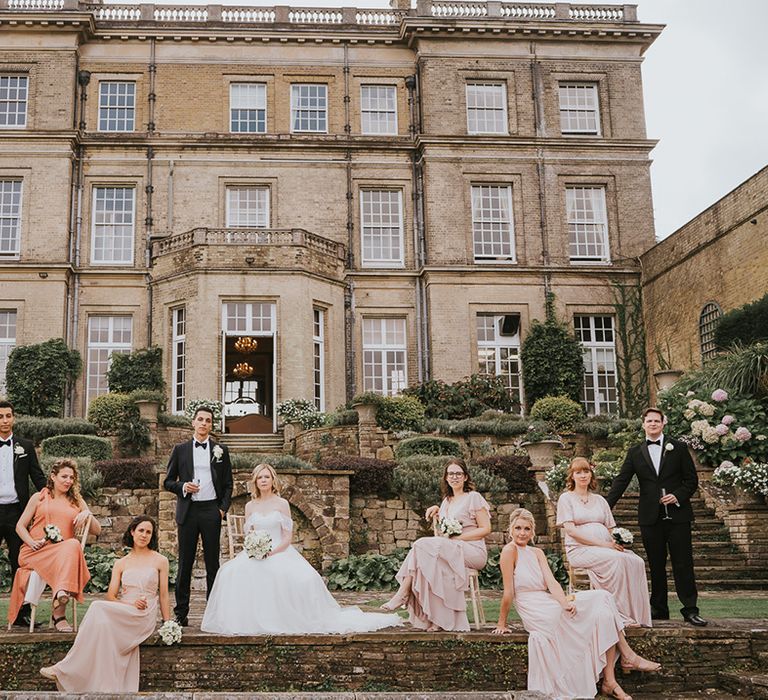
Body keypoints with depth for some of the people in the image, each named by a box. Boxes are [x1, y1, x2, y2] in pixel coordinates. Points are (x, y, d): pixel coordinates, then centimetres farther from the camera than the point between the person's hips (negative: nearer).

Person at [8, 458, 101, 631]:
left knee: (73, 546, -37)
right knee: (73, 546, -36)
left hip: (65, 550, 2)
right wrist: (31, 542, -8)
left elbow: (97, 530, 20)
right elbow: (20, 526, 12)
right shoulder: (39, 497, 16)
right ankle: (59, 613, -40)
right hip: (35, 552, -2)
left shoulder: (77, 502, 22)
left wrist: (87, 514, 0)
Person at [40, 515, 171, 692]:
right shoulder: (121, 563, 15)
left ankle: (66, 669, -23)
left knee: (98, 608, -27)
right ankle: (108, 688, -32)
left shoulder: (160, 561, 9)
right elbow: (110, 596, 8)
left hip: (145, 616, -3)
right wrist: (131, 604, -11)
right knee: (103, 623, -33)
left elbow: (164, 596, 9)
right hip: (122, 614, 3)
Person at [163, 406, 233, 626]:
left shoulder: (221, 450, 9)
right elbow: (168, 482, 10)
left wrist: (223, 508, -1)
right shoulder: (180, 449, 8)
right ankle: (181, 612, 7)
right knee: (185, 563, 2)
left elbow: (228, 484, 10)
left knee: (212, 563, 4)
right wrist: (182, 487, -9)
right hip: (188, 511, 0)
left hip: (211, 510, 0)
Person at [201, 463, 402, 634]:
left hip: (280, 553, -2)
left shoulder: (282, 504, 3)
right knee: (233, 572, -28)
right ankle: (249, 619, -16)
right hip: (255, 554, 3)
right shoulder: (250, 506, 12)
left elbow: (287, 538, -1)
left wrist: (272, 552, -18)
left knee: (298, 577, -34)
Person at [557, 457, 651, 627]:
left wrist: (617, 541, -6)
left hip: (606, 548, 5)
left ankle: (637, 615, -24)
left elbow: (610, 529, 20)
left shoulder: (599, 500, 22)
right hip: (580, 549, -5)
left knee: (637, 562, -24)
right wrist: (601, 544, -14)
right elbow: (570, 529, -6)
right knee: (617, 559, -33)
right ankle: (622, 615, -29)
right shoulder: (566, 498, 6)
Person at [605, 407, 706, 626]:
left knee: (683, 563, -2)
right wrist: (605, 507, -6)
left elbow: (692, 479, 5)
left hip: (677, 514, -1)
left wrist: (678, 496, -12)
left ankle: (690, 610, 3)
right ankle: (659, 609, 16)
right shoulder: (635, 452, 8)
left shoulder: (678, 448, 5)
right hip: (650, 517, 1)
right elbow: (620, 482, 3)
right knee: (656, 565, 8)